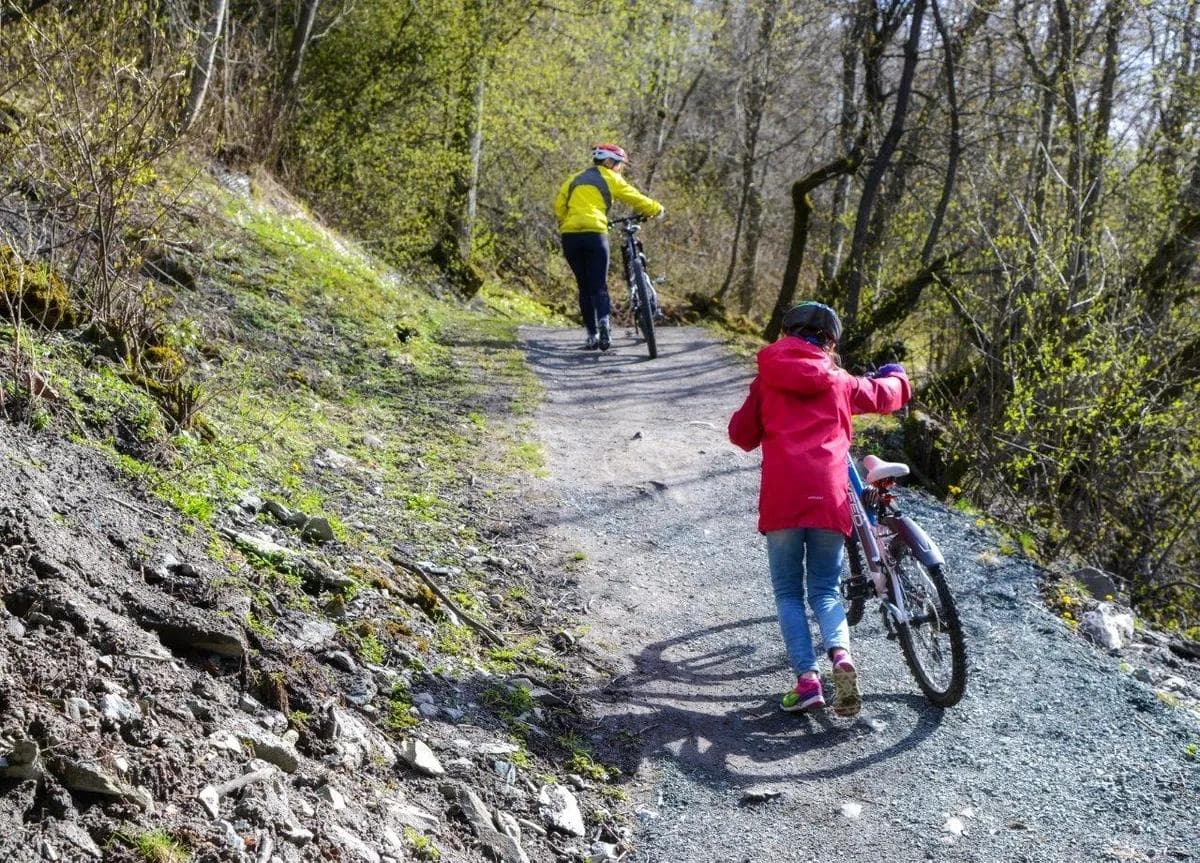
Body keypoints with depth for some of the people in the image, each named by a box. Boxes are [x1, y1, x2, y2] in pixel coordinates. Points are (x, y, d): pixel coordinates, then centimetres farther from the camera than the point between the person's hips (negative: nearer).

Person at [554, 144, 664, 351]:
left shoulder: (574, 179, 22)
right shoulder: (610, 179, 10)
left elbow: (558, 206, 13)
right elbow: (636, 199, 10)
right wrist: (657, 210, 24)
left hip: (570, 235, 4)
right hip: (595, 233, -4)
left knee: (584, 287, 12)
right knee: (599, 286, 4)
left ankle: (592, 334, 6)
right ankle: (603, 325, -20)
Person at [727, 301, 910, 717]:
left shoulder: (767, 379, 9)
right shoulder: (839, 382, 12)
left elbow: (741, 433, 13)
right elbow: (885, 394, 27)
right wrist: (896, 374, 50)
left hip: (781, 499, -1)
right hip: (829, 499, 1)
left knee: (788, 592, 10)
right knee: (825, 589, 12)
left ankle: (807, 679, -5)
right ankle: (841, 654, -16)